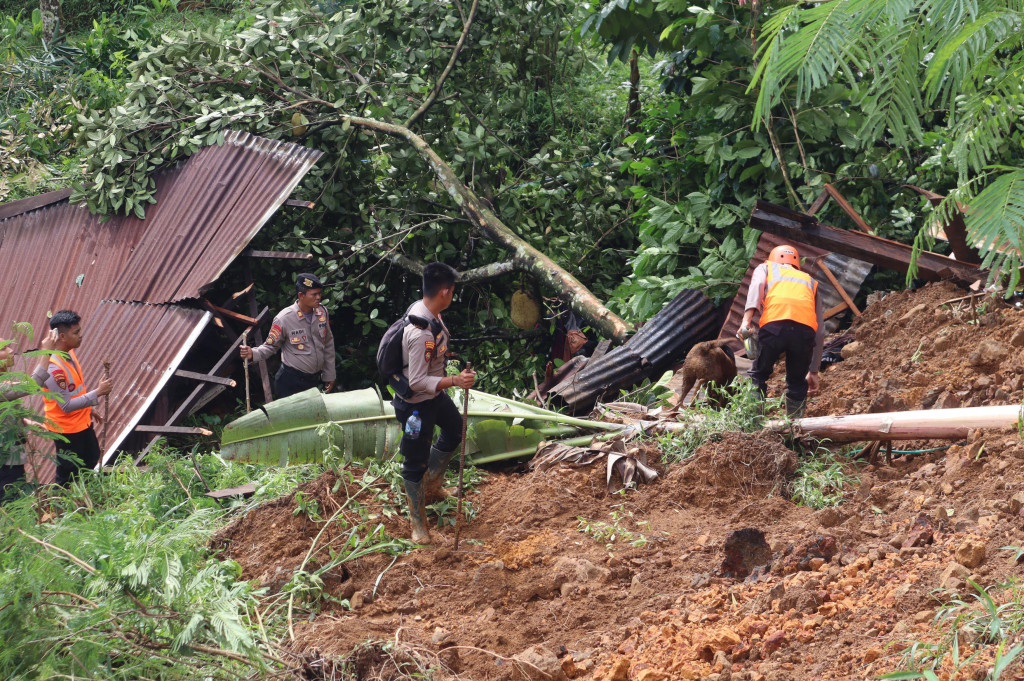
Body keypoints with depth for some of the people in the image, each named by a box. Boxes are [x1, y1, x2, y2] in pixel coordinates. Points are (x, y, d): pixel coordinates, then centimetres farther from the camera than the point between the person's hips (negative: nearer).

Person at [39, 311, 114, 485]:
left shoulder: (69, 353, -3)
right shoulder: (53, 368, -32)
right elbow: (66, 405, -29)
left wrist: (89, 409, 19)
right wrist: (98, 393, -28)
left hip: (82, 422, 10)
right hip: (66, 429, -10)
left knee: (91, 459, 26)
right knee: (68, 477, 6)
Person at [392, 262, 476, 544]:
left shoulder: (422, 308, -9)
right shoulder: (421, 333, -37)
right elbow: (417, 381, -33)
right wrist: (454, 381, -40)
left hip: (434, 394, 10)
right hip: (415, 403, -10)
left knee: (454, 428, 31)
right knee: (416, 462, 7)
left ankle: (431, 484, 46)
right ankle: (417, 520, 24)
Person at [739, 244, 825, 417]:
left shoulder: (765, 268, 32)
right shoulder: (810, 282, 38)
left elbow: (757, 285, 5)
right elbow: (820, 332, 33)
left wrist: (747, 319, -9)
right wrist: (813, 371, 36)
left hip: (774, 326, -2)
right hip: (805, 330, 2)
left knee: (757, 376, 16)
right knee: (797, 383, 20)